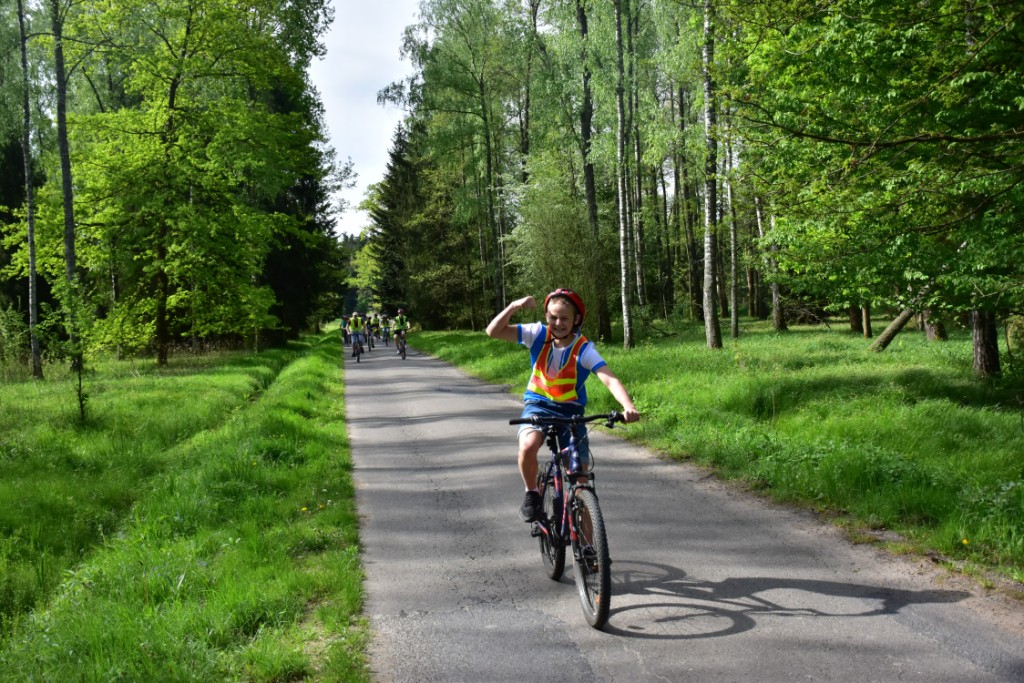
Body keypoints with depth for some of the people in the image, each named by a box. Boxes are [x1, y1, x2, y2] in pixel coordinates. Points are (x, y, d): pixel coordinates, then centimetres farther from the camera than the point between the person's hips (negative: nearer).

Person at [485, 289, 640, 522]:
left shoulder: (584, 349, -16)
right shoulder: (539, 335, -9)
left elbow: (611, 380, -30)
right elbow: (494, 331, -14)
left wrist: (628, 407, -49)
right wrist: (513, 306, -30)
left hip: (571, 411, 0)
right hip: (538, 406, 0)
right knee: (528, 446, -33)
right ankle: (532, 495, -4)